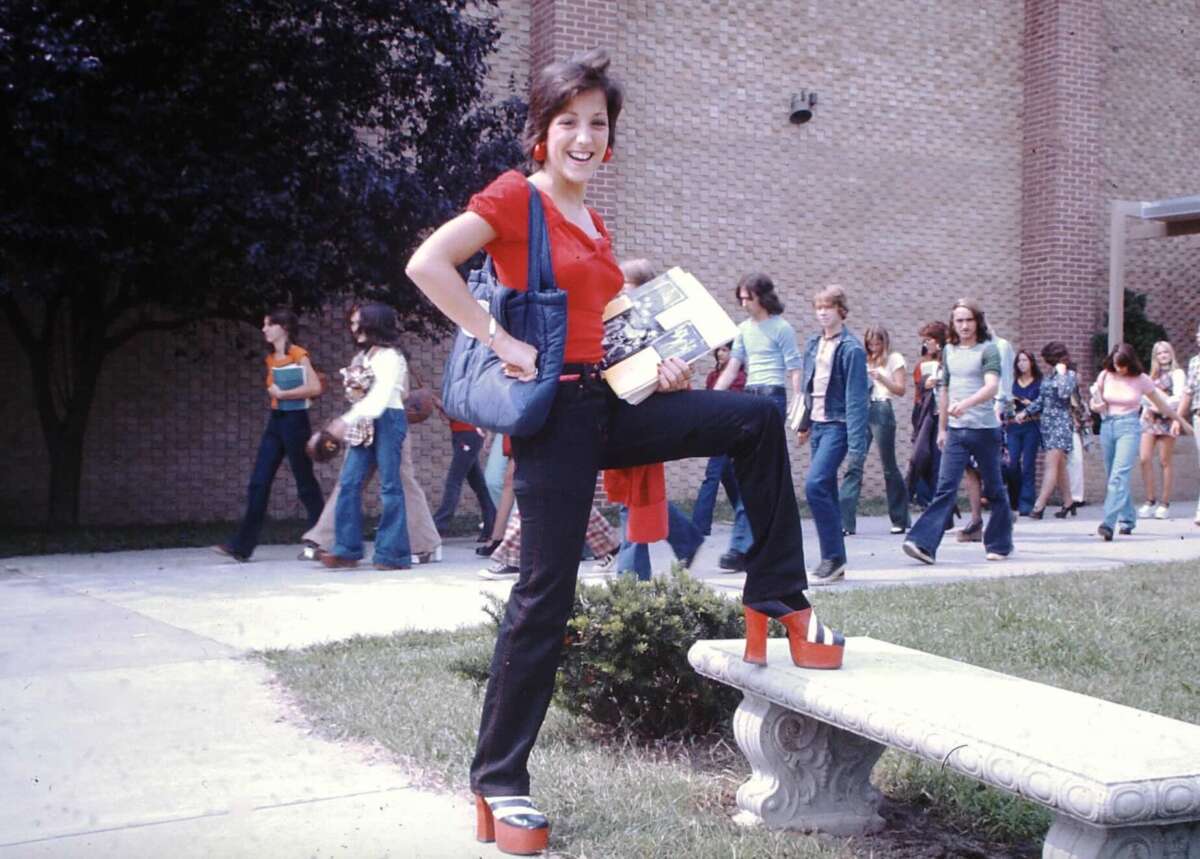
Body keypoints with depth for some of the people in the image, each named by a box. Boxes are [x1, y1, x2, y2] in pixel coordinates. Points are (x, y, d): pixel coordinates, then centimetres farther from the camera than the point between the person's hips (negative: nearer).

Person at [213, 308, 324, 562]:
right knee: (258, 483, 0)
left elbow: (315, 388, -18)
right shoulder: (271, 358, 13)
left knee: (305, 482, 1)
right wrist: (273, 392, 6)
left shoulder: (298, 355, -9)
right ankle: (242, 546, -2)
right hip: (275, 420, 7)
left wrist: (282, 394, -14)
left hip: (295, 420, -7)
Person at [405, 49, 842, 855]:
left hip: (607, 403, 7)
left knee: (756, 419, 0)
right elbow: (427, 263, -17)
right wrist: (500, 341, -17)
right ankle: (500, 784, 8)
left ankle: (776, 600, 8)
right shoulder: (515, 198, -6)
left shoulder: (595, 227, 17)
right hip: (553, 409, -7)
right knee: (546, 597, -5)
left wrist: (661, 370, 5)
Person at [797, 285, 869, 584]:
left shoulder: (851, 349, -12)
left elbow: (857, 399, -16)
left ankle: (833, 556, -9)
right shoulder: (813, 344, 10)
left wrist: (856, 446, -20)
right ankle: (834, 561, 15)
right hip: (817, 424, 7)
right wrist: (804, 423, 18)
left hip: (837, 425, -7)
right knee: (826, 492, 9)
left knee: (815, 486, -19)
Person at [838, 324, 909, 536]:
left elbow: (900, 390, -1)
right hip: (862, 410, 4)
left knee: (889, 466, 2)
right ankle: (845, 521, -12)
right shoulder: (865, 360, 20)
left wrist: (881, 378, -15)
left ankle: (900, 520, 14)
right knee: (854, 465, -6)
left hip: (881, 410, -4)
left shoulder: (894, 359, 6)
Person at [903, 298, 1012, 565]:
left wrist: (966, 403, -36)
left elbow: (991, 387, -20)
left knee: (994, 489, 8)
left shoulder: (988, 350, -6)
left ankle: (999, 545, 22)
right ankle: (924, 543, -15)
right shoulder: (949, 351, 12)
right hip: (956, 431, 4)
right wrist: (941, 428, 20)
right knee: (945, 487, -6)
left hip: (985, 429, -4)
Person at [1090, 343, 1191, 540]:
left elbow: (1160, 403, 13)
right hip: (1107, 426, 4)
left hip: (1129, 427, -4)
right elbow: (1094, 402, 16)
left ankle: (1108, 524, -28)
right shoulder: (1105, 376, 4)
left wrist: (1178, 420, 25)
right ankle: (1127, 519, 25)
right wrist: (1096, 406, -9)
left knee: (1119, 475, -18)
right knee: (1114, 477, 8)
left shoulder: (1141, 380, -2)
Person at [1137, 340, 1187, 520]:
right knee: (1144, 459, -7)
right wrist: (1146, 410, 5)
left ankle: (1165, 504, 2)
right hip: (1150, 420, 5)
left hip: (1166, 419, -5)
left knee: (1165, 461, -3)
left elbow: (1179, 397, -9)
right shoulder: (1153, 376, 21)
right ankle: (1150, 501, 0)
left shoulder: (1177, 374, 3)